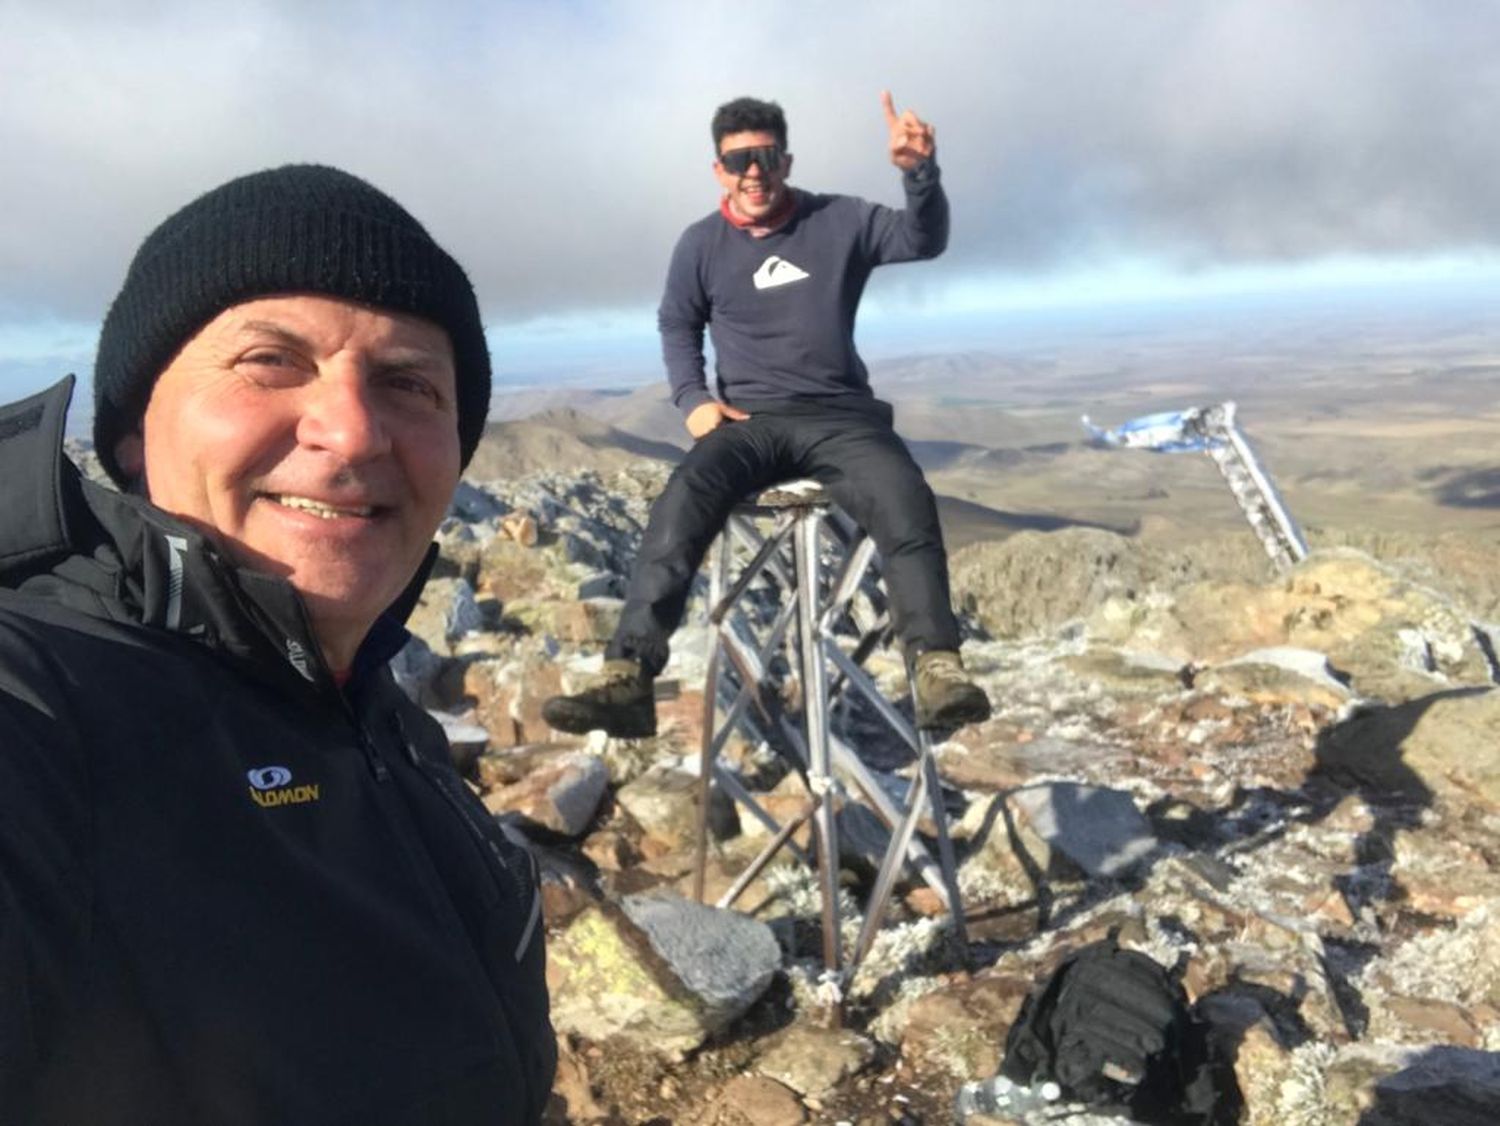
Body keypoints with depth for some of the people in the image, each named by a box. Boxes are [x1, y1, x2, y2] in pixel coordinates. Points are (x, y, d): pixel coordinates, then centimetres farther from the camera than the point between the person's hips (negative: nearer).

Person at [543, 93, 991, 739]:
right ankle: (627, 678, -37)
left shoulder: (838, 221, 7)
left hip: (840, 415, 0)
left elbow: (923, 240, -4)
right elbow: (677, 326, 21)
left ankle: (938, 669, -38)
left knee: (906, 504, -32)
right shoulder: (701, 245, 10)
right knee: (681, 506, -30)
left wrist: (921, 172, -26)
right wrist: (693, 399, 1)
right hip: (747, 421, 1)